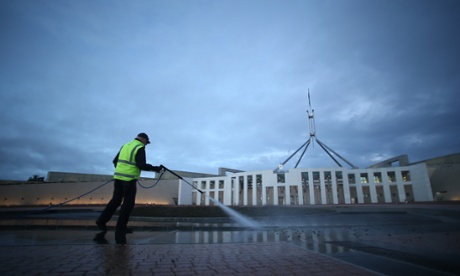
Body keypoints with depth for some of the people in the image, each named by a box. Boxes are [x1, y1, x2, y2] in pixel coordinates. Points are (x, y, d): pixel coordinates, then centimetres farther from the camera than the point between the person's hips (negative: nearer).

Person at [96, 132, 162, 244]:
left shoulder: (125, 145, 15)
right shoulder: (140, 148, -8)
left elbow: (115, 161, 18)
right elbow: (141, 165, -18)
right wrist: (154, 168, -10)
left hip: (118, 176, 7)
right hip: (129, 179, -7)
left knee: (116, 200, 18)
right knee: (128, 203, 2)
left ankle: (102, 220, 19)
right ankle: (120, 228, 6)